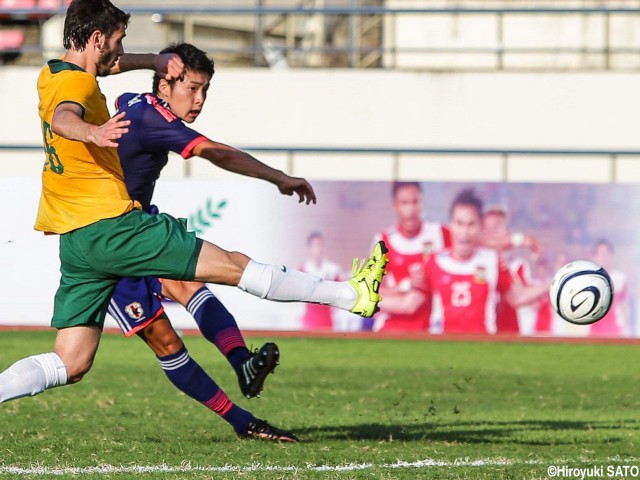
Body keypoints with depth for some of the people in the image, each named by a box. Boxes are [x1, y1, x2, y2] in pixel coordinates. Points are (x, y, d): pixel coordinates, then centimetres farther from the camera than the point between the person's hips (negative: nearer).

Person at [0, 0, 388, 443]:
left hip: (76, 244, 10)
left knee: (69, 365, 6)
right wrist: (93, 133, -56)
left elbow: (106, 65, 40)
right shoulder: (77, 82, -11)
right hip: (109, 227, -9)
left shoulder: (51, 76, 17)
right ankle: (354, 295, -2)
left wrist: (152, 60, 29)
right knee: (234, 264, -5)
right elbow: (64, 118, -36)